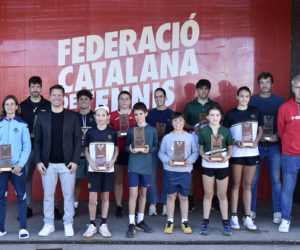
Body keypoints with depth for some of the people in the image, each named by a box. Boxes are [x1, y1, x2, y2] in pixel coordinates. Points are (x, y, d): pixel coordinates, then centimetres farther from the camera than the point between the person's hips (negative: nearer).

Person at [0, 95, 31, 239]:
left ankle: (23, 228, 9)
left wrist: (20, 164, -11)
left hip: (17, 166, -1)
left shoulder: (22, 124, 4)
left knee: (21, 196, 1)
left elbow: (27, 146, 1)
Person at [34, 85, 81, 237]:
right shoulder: (42, 117, 6)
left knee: (68, 195, 4)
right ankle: (48, 224, 19)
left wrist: (75, 161, -7)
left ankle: (68, 224, 17)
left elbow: (77, 140, 1)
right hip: (48, 164, 1)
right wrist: (38, 161, -3)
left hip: (67, 163, -1)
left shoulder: (72, 116, 3)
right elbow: (37, 140, 6)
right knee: (48, 195, 6)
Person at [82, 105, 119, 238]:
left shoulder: (113, 132, 2)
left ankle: (103, 225, 19)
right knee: (92, 198, -2)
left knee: (105, 197, 8)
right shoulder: (90, 132, 1)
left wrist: (112, 161, -9)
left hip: (108, 169, 1)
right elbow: (86, 150, 5)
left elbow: (116, 149, 8)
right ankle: (92, 225, 13)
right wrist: (91, 162, -11)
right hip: (93, 169, -1)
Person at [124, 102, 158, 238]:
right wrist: (130, 149, -14)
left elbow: (156, 146, 5)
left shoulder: (152, 130, 4)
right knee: (133, 194, -6)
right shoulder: (131, 130, 4)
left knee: (143, 193, 12)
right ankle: (131, 224, 1)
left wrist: (149, 150, -14)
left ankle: (140, 221, 25)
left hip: (147, 165, 1)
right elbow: (126, 145, 8)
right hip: (133, 165, -1)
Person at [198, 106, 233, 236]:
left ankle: (225, 222, 17)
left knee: (222, 195, 7)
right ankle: (205, 222, 15)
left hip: (222, 165, 0)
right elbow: (201, 148, 6)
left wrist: (226, 157, -13)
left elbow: (230, 148, 6)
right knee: (208, 194, 7)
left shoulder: (226, 131, 2)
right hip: (207, 165, 0)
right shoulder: (203, 131, 1)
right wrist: (205, 157, -12)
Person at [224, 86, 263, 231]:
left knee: (248, 185, 8)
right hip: (236, 153, -2)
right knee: (236, 184, 5)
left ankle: (247, 218, 13)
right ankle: (234, 217, 11)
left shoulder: (255, 112, 8)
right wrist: (235, 142, -14)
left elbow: (260, 130, 11)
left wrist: (256, 142, -7)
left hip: (252, 152, 2)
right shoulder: (231, 114, 2)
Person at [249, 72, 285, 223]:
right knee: (253, 179, 2)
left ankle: (277, 212, 13)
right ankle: (251, 211, 15)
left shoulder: (280, 101, 6)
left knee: (276, 179, 2)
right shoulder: (251, 100, 5)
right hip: (256, 145, 0)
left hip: (274, 145, 0)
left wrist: (277, 136, -10)